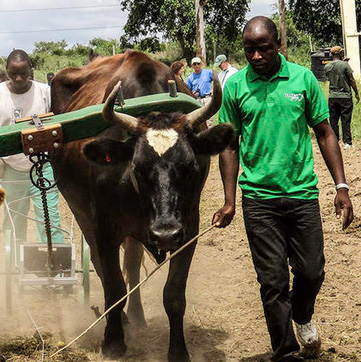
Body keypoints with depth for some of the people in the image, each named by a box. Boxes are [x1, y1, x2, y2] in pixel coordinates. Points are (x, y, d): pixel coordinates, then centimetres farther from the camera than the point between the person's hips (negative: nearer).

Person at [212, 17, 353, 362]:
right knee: (273, 282, 1)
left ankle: (302, 317, 40)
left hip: (303, 193, 1)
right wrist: (229, 201, 0)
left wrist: (341, 186, -1)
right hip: (258, 198, -1)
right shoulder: (235, 86, 0)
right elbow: (229, 145, 5)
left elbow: (325, 134, 6)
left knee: (312, 272, 6)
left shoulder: (303, 78, 1)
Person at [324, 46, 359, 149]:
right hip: (345, 96, -3)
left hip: (332, 97, 3)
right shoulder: (345, 65, -11)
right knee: (346, 120, 2)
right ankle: (347, 142, 3)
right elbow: (351, 80, -8)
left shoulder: (327, 67, 1)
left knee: (333, 121, 9)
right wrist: (356, 93, 2)